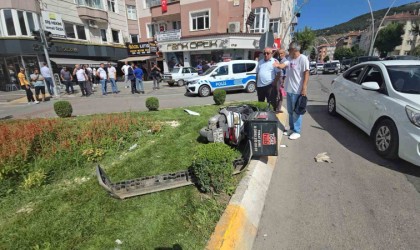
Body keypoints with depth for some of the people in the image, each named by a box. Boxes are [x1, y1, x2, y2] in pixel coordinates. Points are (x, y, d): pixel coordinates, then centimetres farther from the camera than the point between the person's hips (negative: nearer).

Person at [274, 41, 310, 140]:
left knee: (296, 112, 0)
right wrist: (278, 65, -26)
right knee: (290, 111, 16)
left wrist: (304, 88, -19)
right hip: (289, 89, 8)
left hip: (297, 91, -8)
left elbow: (306, 74, -14)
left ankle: (297, 131, 11)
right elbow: (283, 65, -3)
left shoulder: (303, 59, -11)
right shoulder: (290, 59, 12)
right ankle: (291, 129, 29)